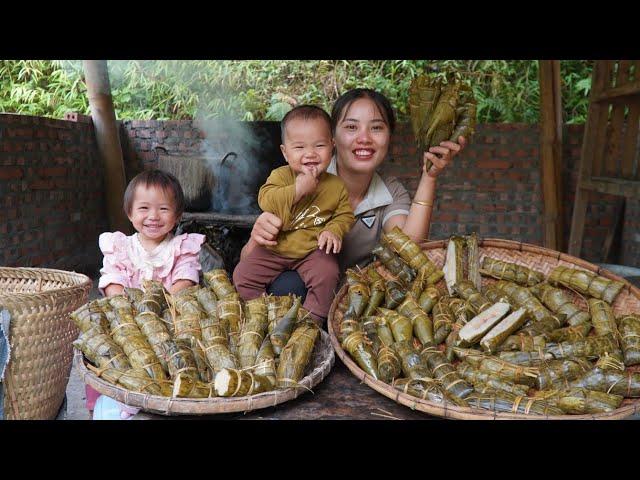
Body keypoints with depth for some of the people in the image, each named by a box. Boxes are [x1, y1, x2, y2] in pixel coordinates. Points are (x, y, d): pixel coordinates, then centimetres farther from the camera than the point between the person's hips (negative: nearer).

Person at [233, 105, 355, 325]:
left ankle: (312, 319, -8)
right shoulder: (281, 175, -7)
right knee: (243, 274, -7)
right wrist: (297, 190, -30)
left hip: (313, 251, -1)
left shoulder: (336, 186, -4)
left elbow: (345, 214, 4)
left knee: (327, 275, -26)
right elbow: (265, 200, -22)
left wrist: (334, 231, -17)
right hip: (274, 248, 1)